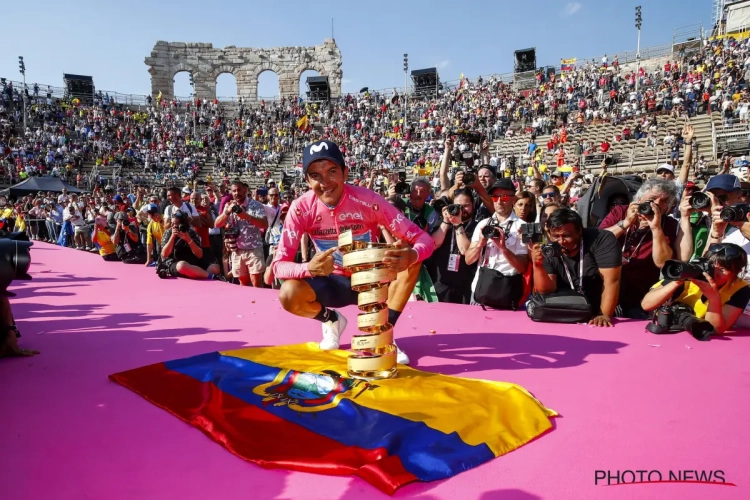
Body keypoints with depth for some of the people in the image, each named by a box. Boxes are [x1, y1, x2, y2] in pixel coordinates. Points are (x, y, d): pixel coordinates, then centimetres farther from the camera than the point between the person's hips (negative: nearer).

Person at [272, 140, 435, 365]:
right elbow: (279, 264, -19)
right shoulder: (301, 208, -19)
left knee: (409, 258, -28)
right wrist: (309, 268, -42)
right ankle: (331, 320, 6)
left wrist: (411, 256, -47)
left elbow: (423, 238, -22)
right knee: (288, 295, -29)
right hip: (333, 283, 1)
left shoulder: (368, 200, -22)